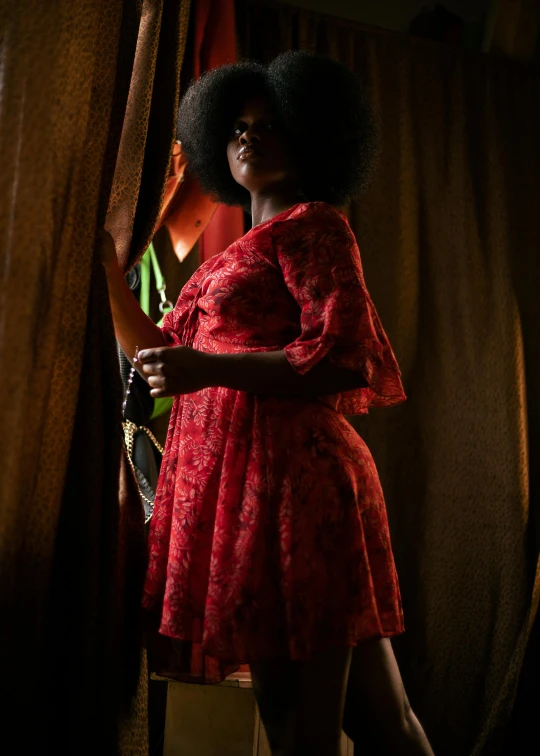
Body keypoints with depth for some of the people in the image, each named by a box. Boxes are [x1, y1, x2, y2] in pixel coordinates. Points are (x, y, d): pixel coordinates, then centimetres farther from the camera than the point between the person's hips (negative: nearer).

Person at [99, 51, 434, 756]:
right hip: (235, 482, 8)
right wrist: (108, 265, 23)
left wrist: (207, 367, -16)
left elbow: (342, 360, -14)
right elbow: (156, 350, 29)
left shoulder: (312, 224, 0)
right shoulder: (236, 254, 24)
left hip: (290, 478, -8)